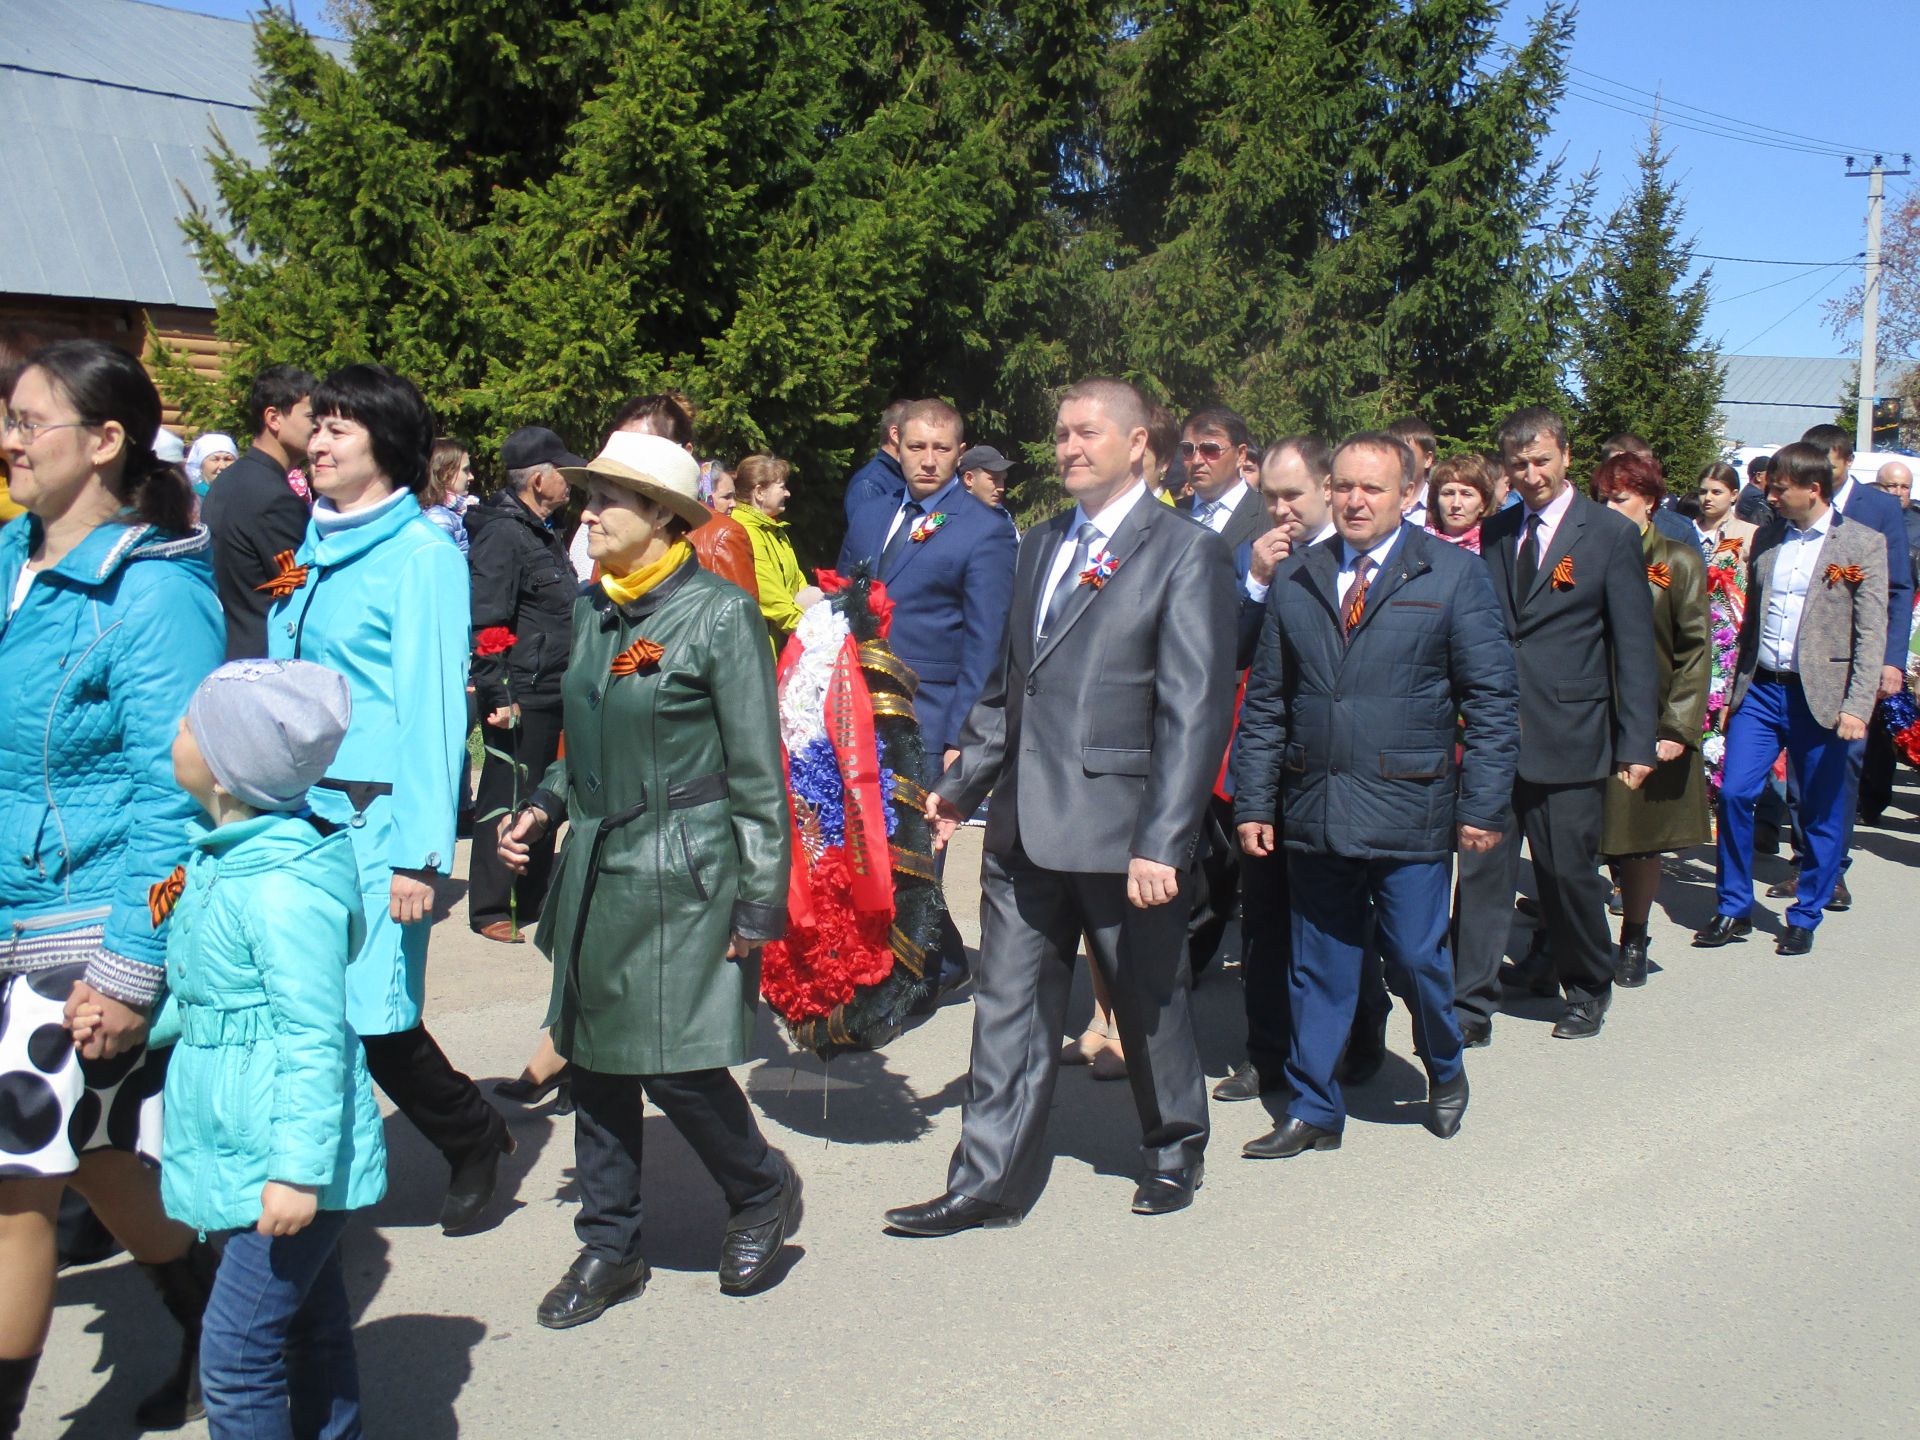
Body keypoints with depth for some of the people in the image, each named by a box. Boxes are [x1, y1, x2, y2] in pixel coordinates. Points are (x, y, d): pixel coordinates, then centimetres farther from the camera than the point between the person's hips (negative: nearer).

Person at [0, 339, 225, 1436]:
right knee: (98, 1163, 19)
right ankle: (223, 1350, 39)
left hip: (91, 937, -8)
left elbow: (173, 794, -19)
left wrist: (130, 972, -20)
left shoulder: (152, 591, -16)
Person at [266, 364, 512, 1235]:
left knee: (374, 1015, -4)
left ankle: (473, 1139, 22)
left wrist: (418, 851, -17)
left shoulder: (422, 554, -7)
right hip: (295, 812, 7)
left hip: (373, 817, -7)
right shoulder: (314, 548, 15)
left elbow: (432, 706, -13)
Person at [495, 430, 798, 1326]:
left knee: (676, 1065, -4)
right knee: (593, 1059, 11)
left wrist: (760, 905, -11)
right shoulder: (592, 608, 8)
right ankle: (608, 1249, 26)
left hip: (681, 877, -7)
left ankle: (764, 1194, 25)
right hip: (596, 870, 7)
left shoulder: (718, 614, -11)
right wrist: (544, 806, 3)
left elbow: (757, 773, -10)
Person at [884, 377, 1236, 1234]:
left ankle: (1173, 1151, 34)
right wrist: (963, 783, 17)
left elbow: (1194, 712, -15)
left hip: (1120, 830, -6)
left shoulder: (1186, 554, -8)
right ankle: (989, 1184, 19)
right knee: (1008, 1004, 9)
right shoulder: (1041, 545, 14)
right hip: (1024, 826, 6)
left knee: (1150, 1003, 12)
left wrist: (1163, 843, -21)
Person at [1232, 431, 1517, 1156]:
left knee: (1417, 957, 4)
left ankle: (1445, 1070, 33)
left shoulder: (1453, 574, 0)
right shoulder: (1294, 579, 9)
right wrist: (1253, 803, 5)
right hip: (1314, 815, 3)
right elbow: (1265, 703, 10)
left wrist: (1483, 804, -8)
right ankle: (1314, 1111, 22)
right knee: (1318, 968, 9)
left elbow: (1492, 700, -2)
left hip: (1409, 814, -3)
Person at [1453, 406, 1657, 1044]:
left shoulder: (1611, 533, -2)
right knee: (1481, 870, 2)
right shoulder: (1496, 533, 11)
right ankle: (1470, 1007, 9)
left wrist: (1636, 743, -8)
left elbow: (1634, 646, -4)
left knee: (1568, 871, 7)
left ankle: (1589, 990, 30)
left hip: (1569, 734, -3)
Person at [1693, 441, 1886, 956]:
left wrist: (1857, 707, -16)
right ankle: (1734, 910, 11)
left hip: (1820, 696, -4)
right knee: (1734, 793, -3)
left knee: (1821, 812, 6)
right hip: (1760, 689, 4)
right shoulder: (1766, 539, 10)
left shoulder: (1864, 544, -5)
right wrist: (1739, 686, 12)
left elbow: (1871, 634, -9)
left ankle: (1805, 917, 21)